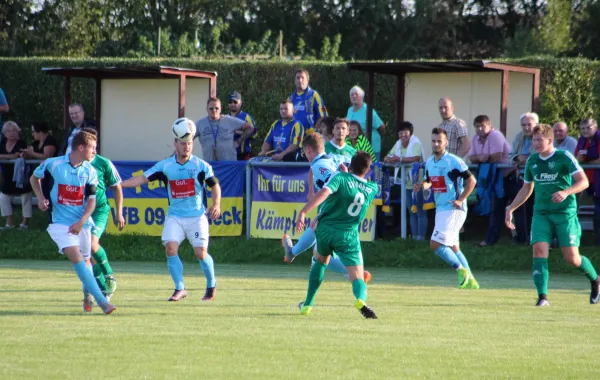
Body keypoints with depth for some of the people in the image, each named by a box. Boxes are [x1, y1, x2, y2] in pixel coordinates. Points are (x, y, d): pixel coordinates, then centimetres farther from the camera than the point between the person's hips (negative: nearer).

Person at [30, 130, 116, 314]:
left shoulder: (90, 171, -3)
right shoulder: (53, 164, -10)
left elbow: (91, 201, 1)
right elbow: (34, 177, 9)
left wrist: (81, 222, -13)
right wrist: (41, 198, -5)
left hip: (82, 222, 3)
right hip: (61, 222, -3)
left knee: (85, 260, 12)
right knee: (76, 256, -19)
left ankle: (88, 296, 39)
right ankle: (101, 301, -24)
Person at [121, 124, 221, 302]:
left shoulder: (201, 165, -5)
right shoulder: (165, 165, -1)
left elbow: (215, 185, 4)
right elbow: (143, 178, -2)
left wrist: (216, 204, -13)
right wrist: (119, 184, -11)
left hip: (197, 216, -2)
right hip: (175, 215, 2)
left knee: (201, 253, -7)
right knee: (171, 248, -16)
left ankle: (212, 285, 19)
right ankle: (180, 289, -5)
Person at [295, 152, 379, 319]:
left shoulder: (341, 178, -6)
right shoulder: (372, 189, 5)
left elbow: (323, 193, -23)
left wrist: (303, 212, -28)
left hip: (324, 228, 0)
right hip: (348, 236, 0)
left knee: (320, 261, 29)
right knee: (358, 278, -2)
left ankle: (307, 304, 30)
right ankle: (361, 299, -37)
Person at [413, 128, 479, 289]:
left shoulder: (453, 161, -14)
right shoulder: (429, 162, 10)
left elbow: (471, 180, -12)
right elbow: (428, 182, 23)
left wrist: (460, 200, -17)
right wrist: (422, 185, 0)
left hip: (453, 209, -9)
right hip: (440, 209, 9)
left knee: (436, 244, -15)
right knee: (453, 247, 13)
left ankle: (461, 270, -2)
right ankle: (470, 280, 21)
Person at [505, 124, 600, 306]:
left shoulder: (564, 157, -7)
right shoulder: (532, 161, 10)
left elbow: (583, 181, -12)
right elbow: (526, 189, 23)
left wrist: (565, 192, -29)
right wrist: (510, 209, 16)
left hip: (565, 213, -4)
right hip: (541, 214, 4)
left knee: (571, 257, -5)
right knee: (539, 250, -16)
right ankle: (542, 296, -18)